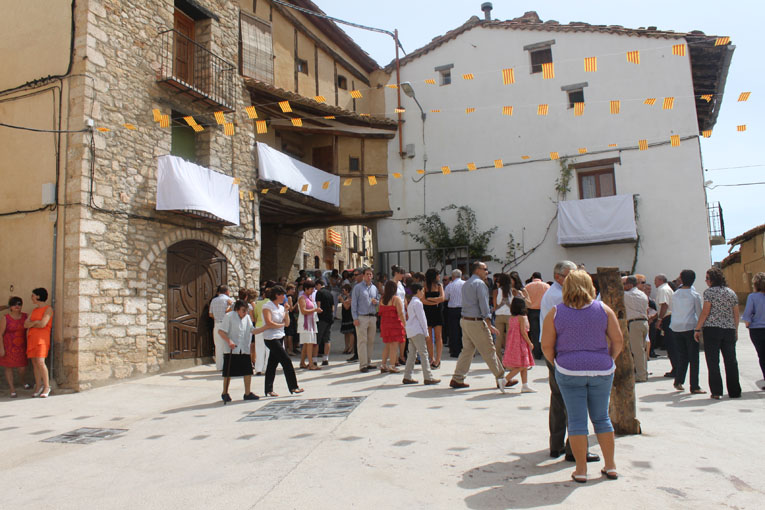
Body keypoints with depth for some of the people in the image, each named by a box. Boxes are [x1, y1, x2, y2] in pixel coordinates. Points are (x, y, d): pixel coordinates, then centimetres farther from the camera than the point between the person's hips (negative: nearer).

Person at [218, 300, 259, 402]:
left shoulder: (247, 317, 8)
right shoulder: (229, 316, -9)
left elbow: (252, 330, 13)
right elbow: (221, 331, -10)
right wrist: (229, 341, -22)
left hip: (244, 350, 5)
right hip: (231, 349, -5)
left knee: (248, 371, 0)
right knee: (228, 373, 5)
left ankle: (247, 394, 10)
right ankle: (225, 393, 22)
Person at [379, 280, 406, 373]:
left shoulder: (382, 299, 7)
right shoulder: (396, 299, -11)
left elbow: (381, 312, 10)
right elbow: (401, 314, -14)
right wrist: (405, 325, -10)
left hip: (384, 324, 6)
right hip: (395, 324, -6)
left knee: (386, 346, 15)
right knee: (394, 346, -1)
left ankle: (383, 365, 17)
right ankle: (392, 366, 1)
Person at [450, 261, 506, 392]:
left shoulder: (466, 284, 17)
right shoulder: (480, 283, -11)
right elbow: (484, 305, -16)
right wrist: (489, 325, -17)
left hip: (465, 320, 9)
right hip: (476, 322, -9)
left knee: (467, 349, 12)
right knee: (489, 350, 0)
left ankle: (457, 379, 11)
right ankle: (501, 378, 10)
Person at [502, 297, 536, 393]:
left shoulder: (511, 318, 9)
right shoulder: (522, 317, -13)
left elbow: (508, 332, 12)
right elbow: (523, 332, -16)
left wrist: (507, 344, 19)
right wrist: (530, 343, -6)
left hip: (511, 343, 8)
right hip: (520, 344, -8)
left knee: (524, 366, 13)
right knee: (521, 366, -3)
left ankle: (525, 386, 14)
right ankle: (504, 380, -8)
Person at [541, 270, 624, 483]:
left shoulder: (555, 313, -3)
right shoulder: (604, 309, 0)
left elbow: (546, 346, -5)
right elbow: (618, 341, 0)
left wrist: (557, 364, 10)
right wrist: (608, 361, 13)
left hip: (569, 372, -2)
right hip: (601, 371, 2)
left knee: (577, 421, 5)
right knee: (602, 418, 16)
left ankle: (581, 470, 10)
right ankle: (610, 466, 24)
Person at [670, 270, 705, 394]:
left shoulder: (675, 294, 6)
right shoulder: (694, 294, -4)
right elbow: (699, 312, 1)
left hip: (676, 328, 4)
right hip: (690, 327, -3)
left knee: (682, 356, 13)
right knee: (693, 358, 3)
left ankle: (678, 381, 5)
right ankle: (694, 387, 5)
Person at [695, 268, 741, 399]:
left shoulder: (709, 291, -5)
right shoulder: (732, 293, 11)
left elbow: (705, 312, -9)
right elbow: (736, 314, 12)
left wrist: (697, 329, -5)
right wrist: (736, 331, 20)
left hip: (712, 329, -5)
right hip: (729, 329, 5)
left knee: (713, 361, 0)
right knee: (731, 361, 10)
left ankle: (716, 392, -1)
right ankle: (734, 391, 14)